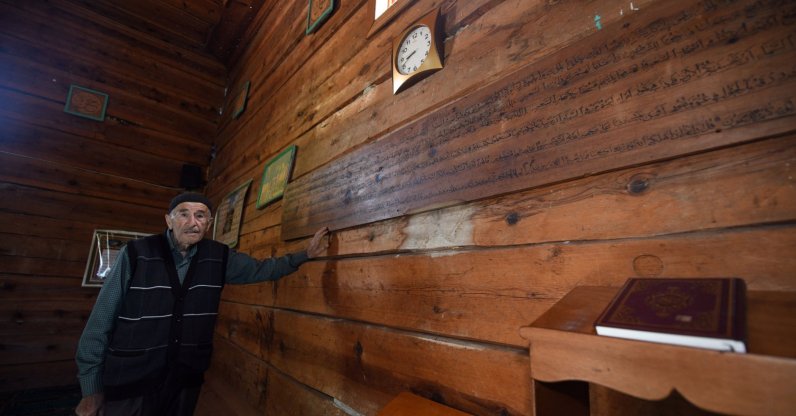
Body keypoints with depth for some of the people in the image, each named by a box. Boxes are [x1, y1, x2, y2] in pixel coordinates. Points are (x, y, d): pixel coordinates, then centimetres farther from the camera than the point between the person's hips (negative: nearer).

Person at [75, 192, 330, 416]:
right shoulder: (136, 254, -13)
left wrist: (305, 255, 1)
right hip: (129, 384, -3)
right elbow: (101, 321, -7)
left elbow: (260, 269, 8)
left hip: (187, 381, 3)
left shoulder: (219, 257, -5)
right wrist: (91, 388, -4)